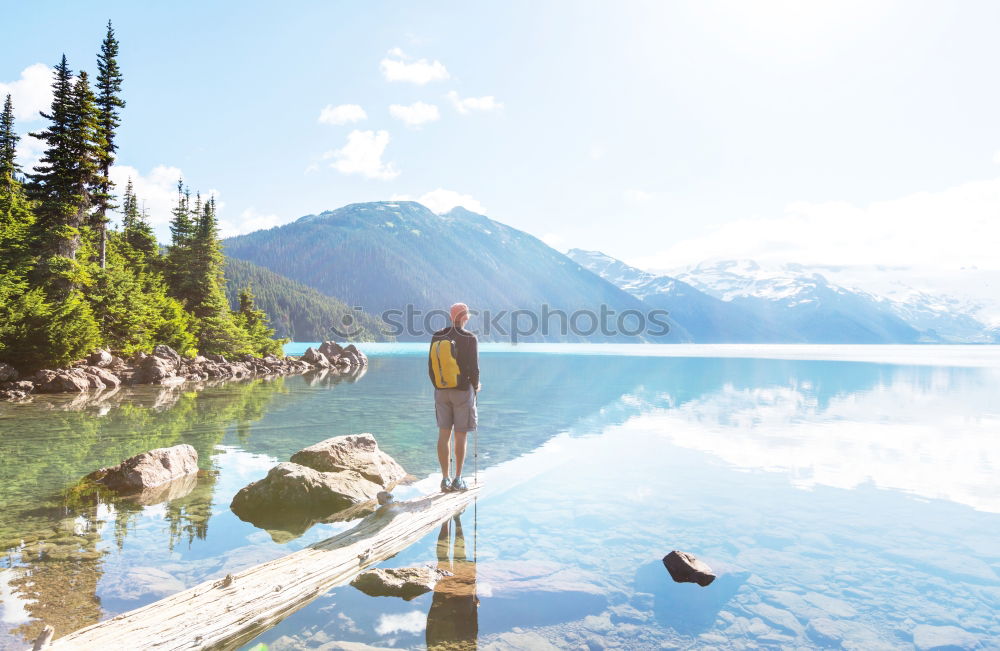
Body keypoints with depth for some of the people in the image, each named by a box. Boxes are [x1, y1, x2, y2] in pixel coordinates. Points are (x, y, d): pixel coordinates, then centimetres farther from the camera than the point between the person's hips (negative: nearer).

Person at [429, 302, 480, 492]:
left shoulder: (437, 338, 3)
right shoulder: (469, 339, -11)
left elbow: (431, 367, 6)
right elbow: (474, 368, -11)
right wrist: (476, 386, 8)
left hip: (441, 391, 4)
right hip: (462, 390, -4)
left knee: (444, 434, 8)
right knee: (460, 436, 3)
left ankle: (445, 479, 11)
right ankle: (457, 480, 8)